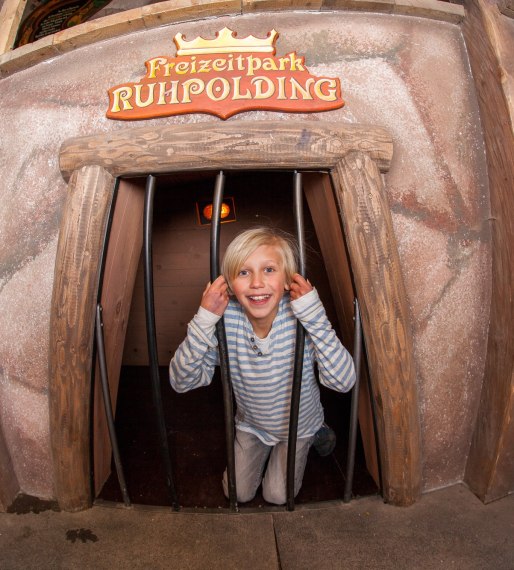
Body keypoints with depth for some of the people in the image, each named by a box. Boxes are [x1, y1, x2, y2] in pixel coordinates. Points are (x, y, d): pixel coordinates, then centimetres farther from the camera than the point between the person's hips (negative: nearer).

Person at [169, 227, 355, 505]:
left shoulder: (301, 317, -31)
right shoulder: (226, 319, -28)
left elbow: (344, 382, -37)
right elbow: (180, 382, -29)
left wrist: (315, 316, -45)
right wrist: (204, 321, -42)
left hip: (297, 424, -1)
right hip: (250, 425, 2)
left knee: (278, 496, 10)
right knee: (238, 494, 12)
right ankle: (264, 450, 39)